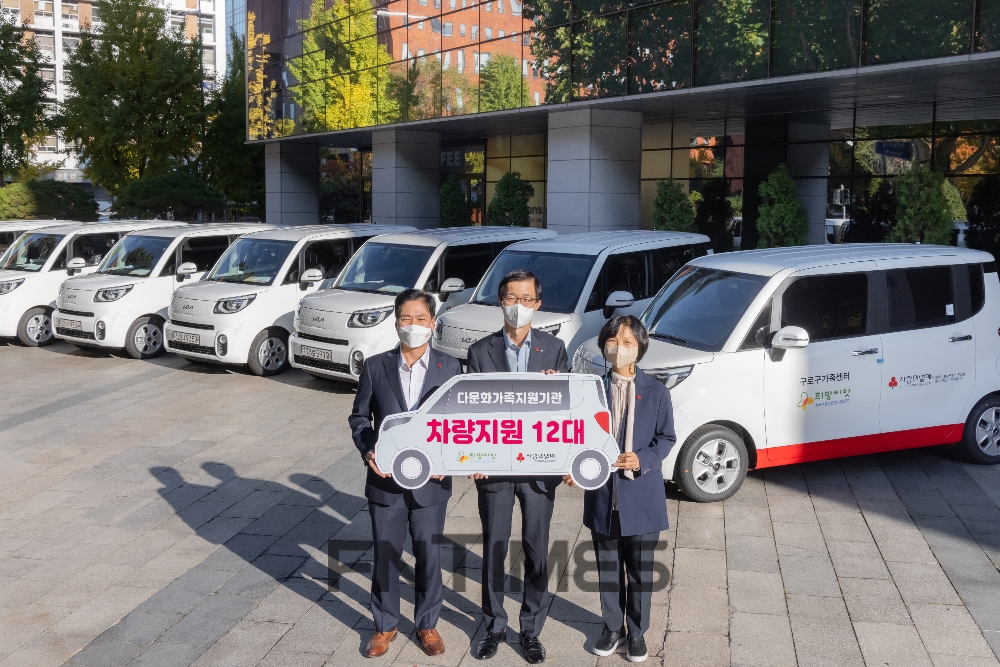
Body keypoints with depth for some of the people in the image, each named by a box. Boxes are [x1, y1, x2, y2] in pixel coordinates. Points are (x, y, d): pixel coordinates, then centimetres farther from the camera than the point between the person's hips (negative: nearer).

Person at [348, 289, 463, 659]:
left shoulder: (450, 368, -3)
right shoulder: (375, 367, -2)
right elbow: (360, 417, 6)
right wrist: (367, 450, -11)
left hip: (431, 480, 0)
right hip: (386, 479, 1)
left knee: (429, 556, 11)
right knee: (385, 556, 11)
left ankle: (427, 624, 31)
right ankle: (385, 625, 30)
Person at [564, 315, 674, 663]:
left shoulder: (655, 392, -4)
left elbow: (666, 437, 0)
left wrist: (643, 461, -17)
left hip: (641, 495, -2)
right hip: (602, 494, 2)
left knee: (640, 569, 10)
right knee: (608, 567, 14)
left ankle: (637, 631, 27)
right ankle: (613, 628, 31)